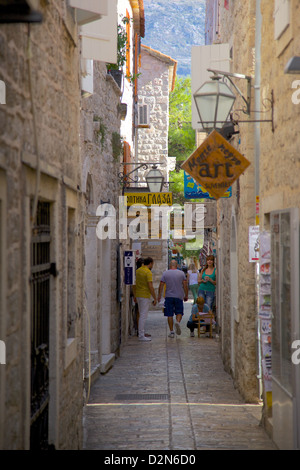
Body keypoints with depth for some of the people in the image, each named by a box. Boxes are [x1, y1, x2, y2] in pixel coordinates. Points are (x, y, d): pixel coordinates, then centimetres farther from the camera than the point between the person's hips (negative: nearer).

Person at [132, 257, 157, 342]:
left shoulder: (138, 271, 10)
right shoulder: (148, 272, -15)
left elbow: (134, 284, 15)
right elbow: (150, 287, -19)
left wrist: (135, 296, 23)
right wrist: (155, 298, -14)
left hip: (138, 295, 8)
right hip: (145, 296, -8)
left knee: (142, 315, 16)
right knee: (143, 316, -6)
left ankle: (141, 334, 21)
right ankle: (141, 336, -6)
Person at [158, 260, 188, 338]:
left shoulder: (165, 273, 0)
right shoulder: (181, 273, 0)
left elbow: (161, 286, -2)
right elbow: (185, 286, -1)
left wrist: (159, 296, 6)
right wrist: (186, 296, 9)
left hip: (168, 296, 0)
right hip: (179, 296, 0)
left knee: (169, 315, 5)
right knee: (179, 312, 12)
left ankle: (171, 331, 2)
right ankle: (177, 321, -18)